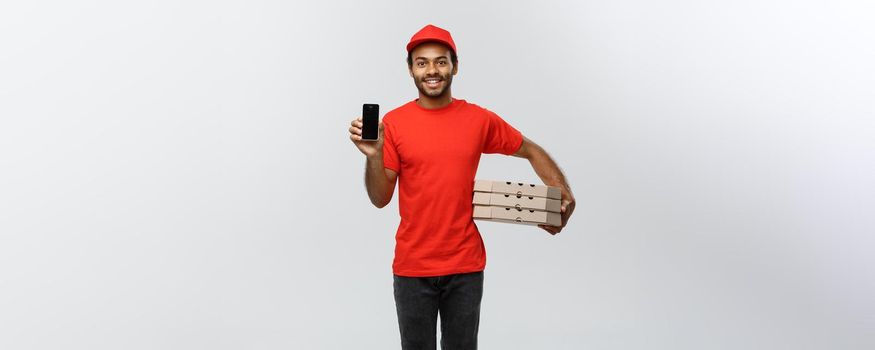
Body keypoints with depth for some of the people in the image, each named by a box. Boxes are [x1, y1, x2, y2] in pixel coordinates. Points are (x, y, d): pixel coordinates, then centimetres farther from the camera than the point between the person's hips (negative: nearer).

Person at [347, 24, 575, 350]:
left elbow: (532, 152, 11)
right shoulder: (393, 123, -5)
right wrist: (373, 156, -21)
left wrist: (564, 194, -1)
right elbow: (380, 199, -4)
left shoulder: (481, 120, -2)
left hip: (466, 266, 1)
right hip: (412, 267, -1)